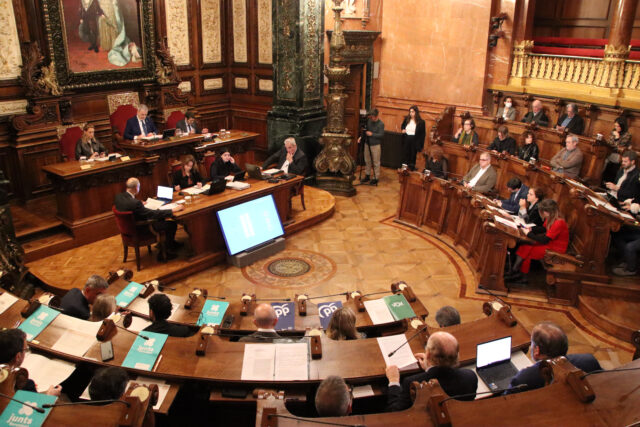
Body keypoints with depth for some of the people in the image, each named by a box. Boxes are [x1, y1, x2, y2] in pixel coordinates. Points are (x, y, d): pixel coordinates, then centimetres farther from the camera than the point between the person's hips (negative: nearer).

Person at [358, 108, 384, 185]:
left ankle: (376, 178, 10)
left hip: (376, 145, -6)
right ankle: (367, 176, 26)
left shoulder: (381, 124, -14)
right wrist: (361, 137, 4)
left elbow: (381, 135, -18)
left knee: (376, 162, 1)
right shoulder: (369, 121, 4)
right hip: (367, 144, 7)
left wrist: (372, 134, -24)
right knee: (367, 161, 14)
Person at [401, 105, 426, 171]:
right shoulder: (406, 119, 2)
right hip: (406, 139, 3)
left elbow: (423, 134, -6)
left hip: (414, 141, -3)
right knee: (405, 155, 8)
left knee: (413, 155, 6)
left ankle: (412, 168, 16)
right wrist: (403, 130, -1)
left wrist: (420, 144, -12)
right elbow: (402, 126, 23)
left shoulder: (421, 122, -9)